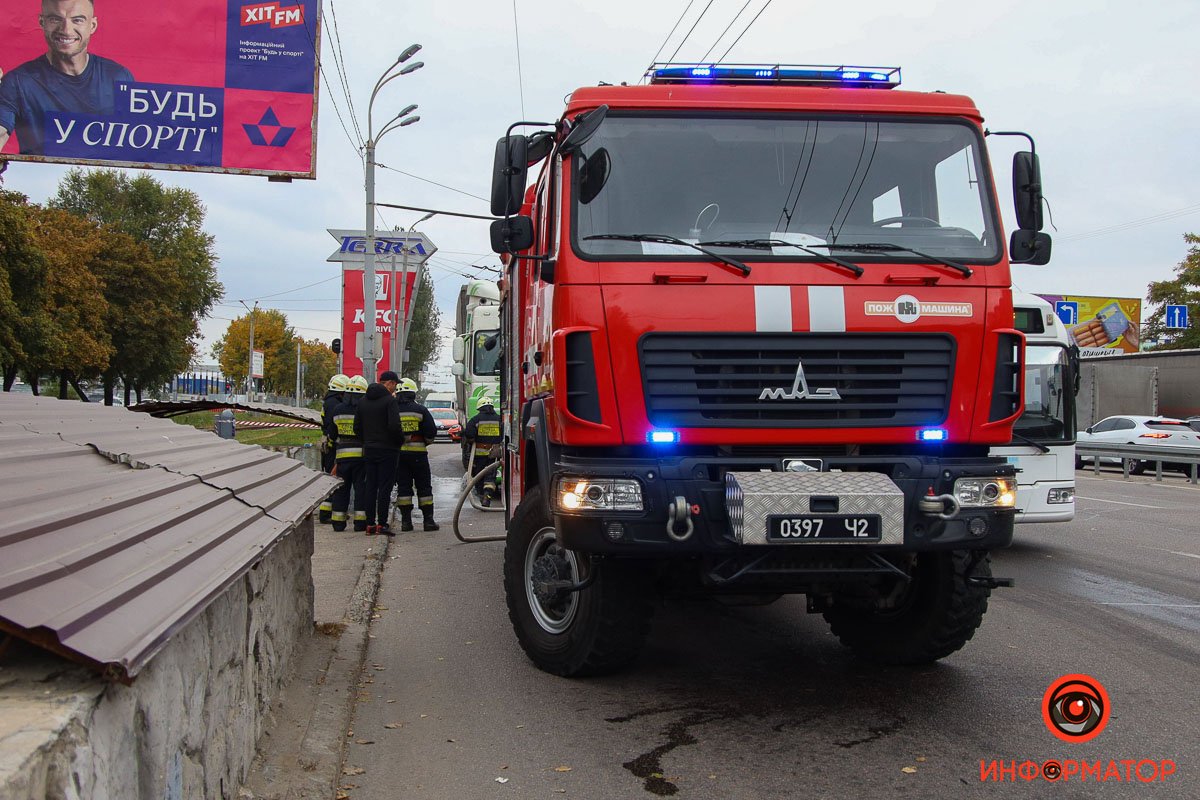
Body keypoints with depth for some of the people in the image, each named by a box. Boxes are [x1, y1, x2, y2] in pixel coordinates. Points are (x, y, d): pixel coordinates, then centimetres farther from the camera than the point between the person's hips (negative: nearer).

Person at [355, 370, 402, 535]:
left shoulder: (363, 401, 11)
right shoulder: (389, 400, -12)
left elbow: (357, 427, 11)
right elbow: (394, 425, -20)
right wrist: (398, 442, -4)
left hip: (369, 449, 6)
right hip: (387, 450, -6)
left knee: (370, 487, 10)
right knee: (385, 487, -4)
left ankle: (370, 523, 10)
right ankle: (382, 523, -6)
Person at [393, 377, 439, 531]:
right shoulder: (421, 410, -4)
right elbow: (431, 432, -4)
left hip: (398, 453, 2)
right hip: (418, 453, -2)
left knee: (403, 487, 7)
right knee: (424, 487, 5)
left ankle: (406, 521, 5)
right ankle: (428, 520, 3)